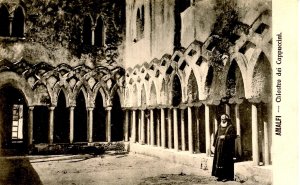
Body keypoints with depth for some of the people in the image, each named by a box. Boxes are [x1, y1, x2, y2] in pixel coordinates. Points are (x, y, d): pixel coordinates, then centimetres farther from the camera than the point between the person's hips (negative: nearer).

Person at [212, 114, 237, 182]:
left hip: (227, 147, -6)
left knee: (226, 161, -5)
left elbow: (234, 135, -12)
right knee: (218, 160, 5)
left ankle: (227, 176, 2)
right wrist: (215, 144, 11)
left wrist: (225, 137, -19)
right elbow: (216, 135, 16)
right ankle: (220, 175, 12)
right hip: (219, 147, 6)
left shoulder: (231, 127, -4)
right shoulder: (219, 127, 14)